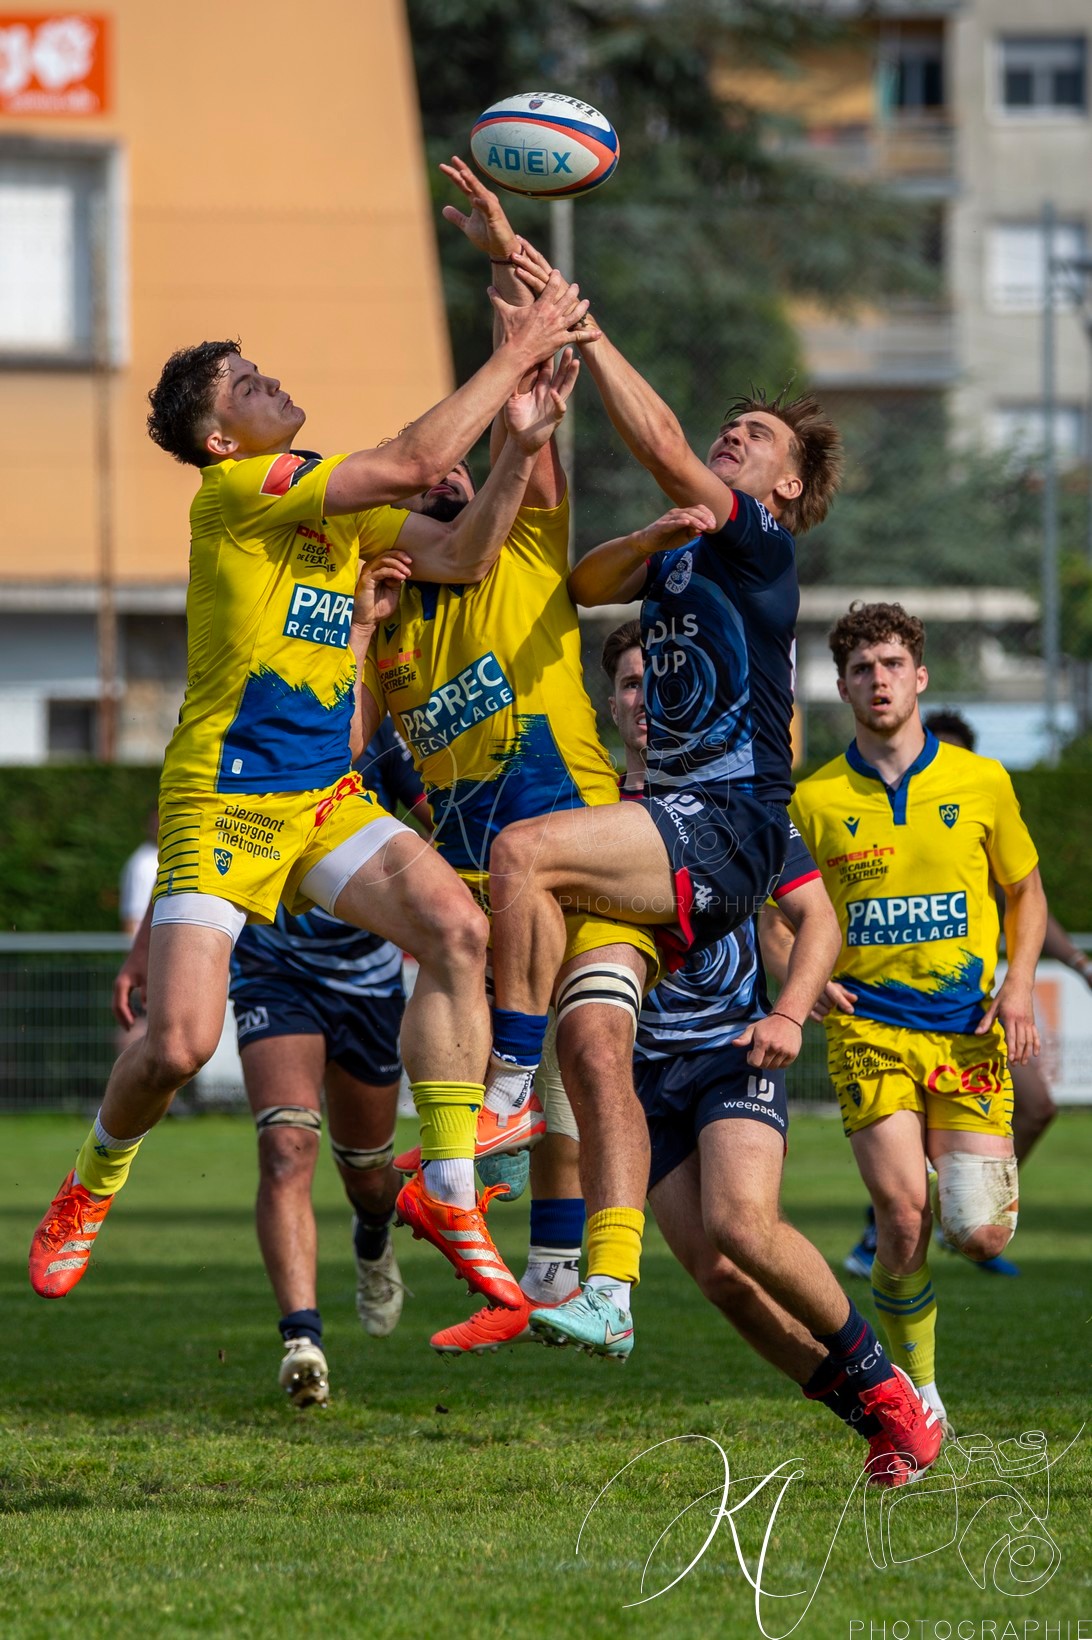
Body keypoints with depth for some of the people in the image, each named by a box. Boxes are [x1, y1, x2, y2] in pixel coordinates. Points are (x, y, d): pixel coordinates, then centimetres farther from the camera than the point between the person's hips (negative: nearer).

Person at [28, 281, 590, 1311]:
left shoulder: (341, 506, 13)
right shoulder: (232, 491, -11)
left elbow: (461, 555, 7)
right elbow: (413, 462, -18)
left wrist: (521, 444, -6)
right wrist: (511, 357, -13)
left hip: (325, 799, 7)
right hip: (224, 796, -7)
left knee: (457, 927, -18)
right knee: (179, 1043, -13)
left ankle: (447, 1192, -12)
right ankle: (90, 1190, 20)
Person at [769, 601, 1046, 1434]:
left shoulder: (982, 782, 5)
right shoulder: (816, 801, 3)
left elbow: (1026, 890, 16)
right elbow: (779, 917, 13)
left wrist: (1019, 984, -1)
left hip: (969, 1030, 1)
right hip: (869, 1029, -1)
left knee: (982, 1234, -9)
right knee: (902, 1214, -17)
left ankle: (976, 1174, 30)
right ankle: (917, 1388, 3)